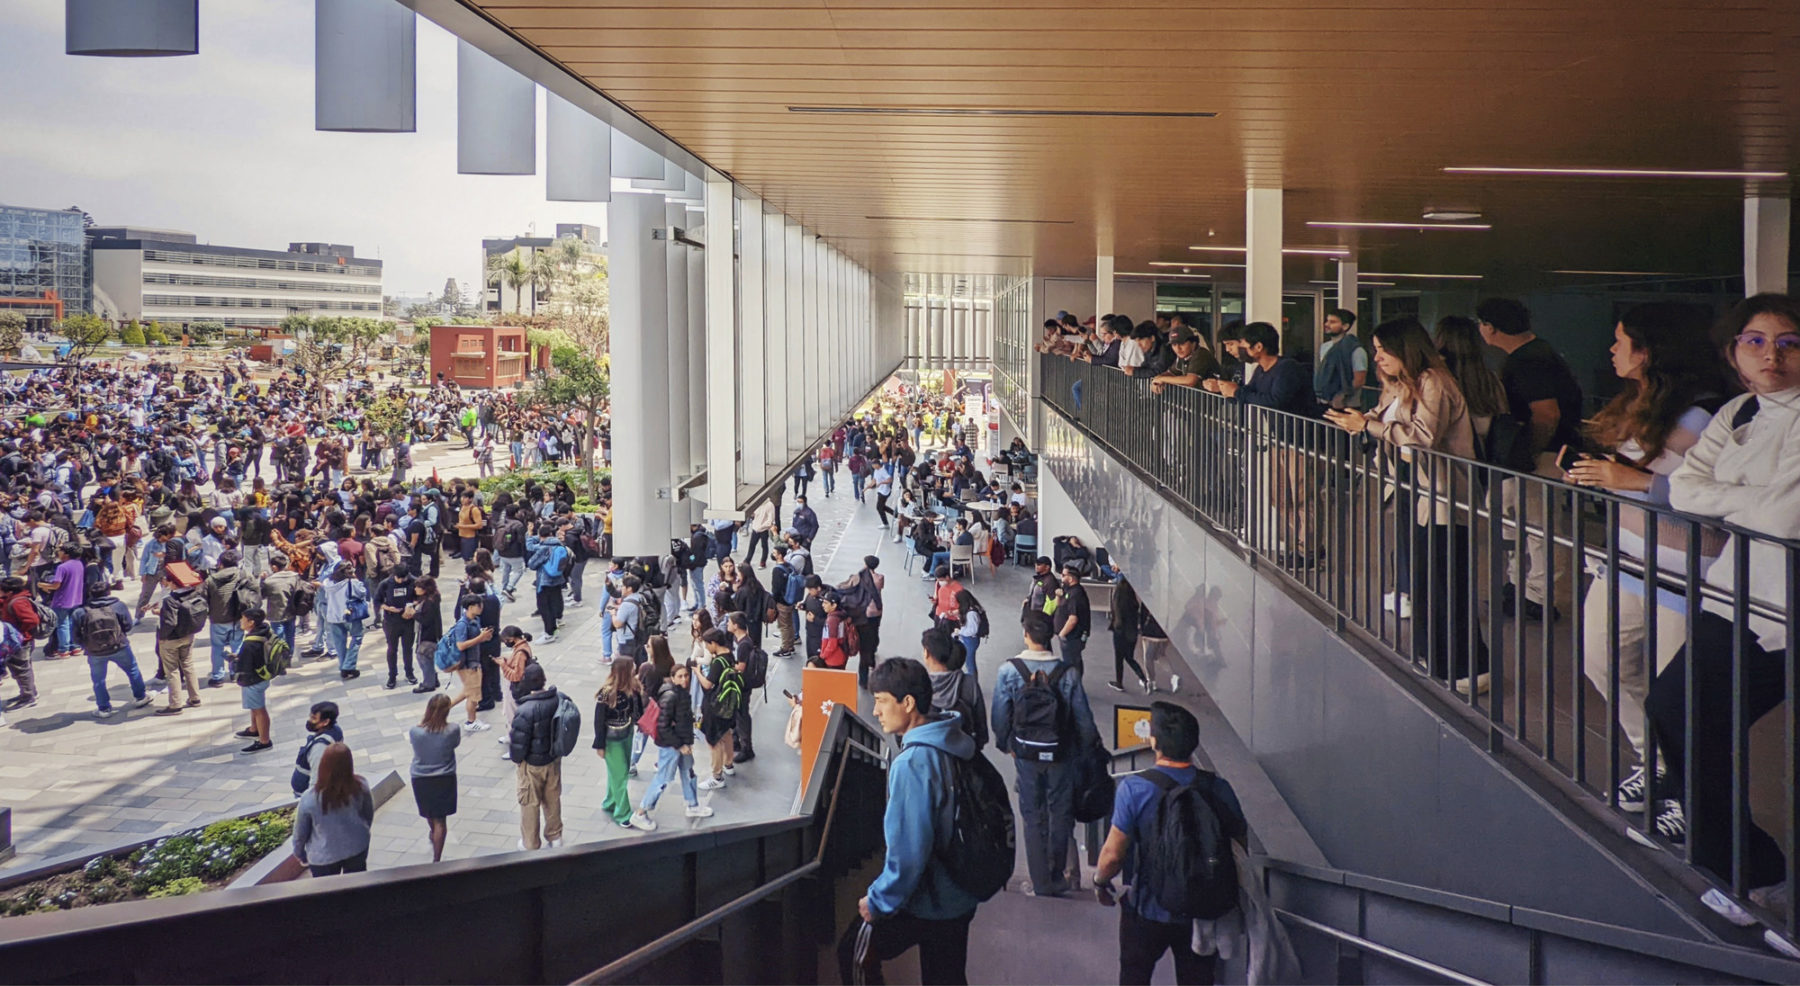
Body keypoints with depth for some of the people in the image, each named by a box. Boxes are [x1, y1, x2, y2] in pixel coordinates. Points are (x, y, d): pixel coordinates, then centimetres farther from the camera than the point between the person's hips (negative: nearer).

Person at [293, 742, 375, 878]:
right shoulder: (361, 788, -21)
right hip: (357, 848, 2)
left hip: (323, 856, -2)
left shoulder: (309, 799, -26)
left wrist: (299, 853, 9)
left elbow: (300, 832, -11)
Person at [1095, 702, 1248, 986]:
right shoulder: (1218, 788, -10)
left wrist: (1100, 882, 3)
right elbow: (1241, 847, -1)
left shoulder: (1135, 788, -20)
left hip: (1149, 911, -2)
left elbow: (1113, 854, -18)